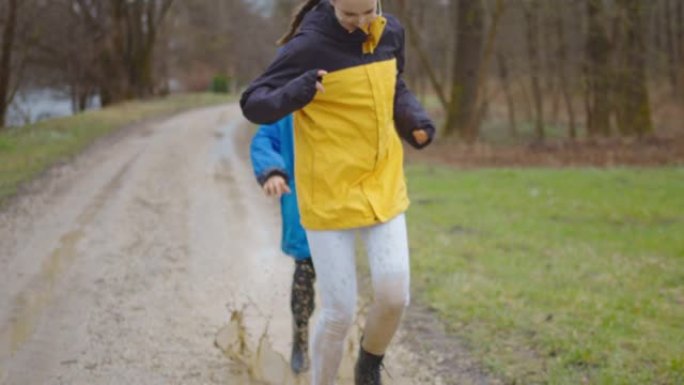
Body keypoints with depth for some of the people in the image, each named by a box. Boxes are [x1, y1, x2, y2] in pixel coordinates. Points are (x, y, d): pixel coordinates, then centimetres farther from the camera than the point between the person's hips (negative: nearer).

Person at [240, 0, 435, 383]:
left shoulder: (390, 32, 1)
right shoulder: (309, 46, -16)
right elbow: (253, 105, -14)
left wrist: (415, 121, -3)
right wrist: (294, 94, -35)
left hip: (382, 187, 4)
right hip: (329, 194, -4)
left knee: (394, 296, -6)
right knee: (339, 313, -2)